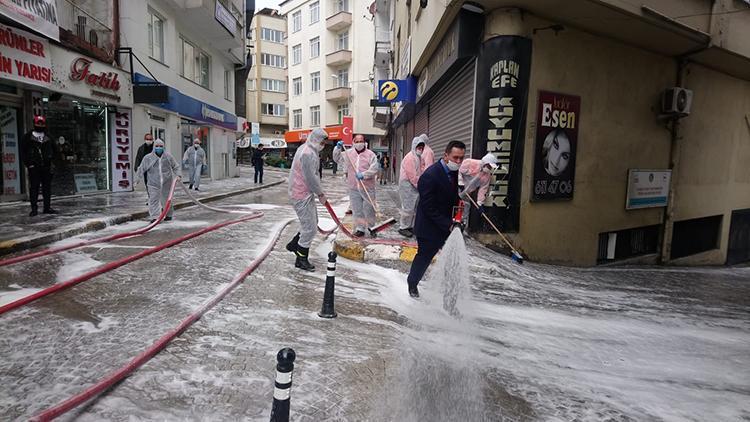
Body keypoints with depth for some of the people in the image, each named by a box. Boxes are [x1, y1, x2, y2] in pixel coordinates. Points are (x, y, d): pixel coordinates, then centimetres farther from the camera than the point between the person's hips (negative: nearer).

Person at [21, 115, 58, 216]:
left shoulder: (48, 138, 13)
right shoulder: (27, 137, 4)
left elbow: (55, 150, 22)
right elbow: (23, 151, 2)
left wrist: (50, 159, 8)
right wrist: (28, 164, -6)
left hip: (46, 167, 3)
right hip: (34, 167, -3)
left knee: (47, 188, 5)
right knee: (34, 188, -3)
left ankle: (47, 208, 11)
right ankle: (34, 209, 0)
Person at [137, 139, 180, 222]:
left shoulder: (168, 156, 2)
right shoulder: (148, 158, -1)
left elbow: (176, 167, 12)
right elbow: (141, 170, 8)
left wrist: (177, 175, -2)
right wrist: (138, 179, 11)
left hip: (166, 183, 1)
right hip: (153, 184, -1)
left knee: (166, 200, 12)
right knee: (153, 200, -6)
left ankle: (169, 215, 28)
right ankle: (154, 217, -5)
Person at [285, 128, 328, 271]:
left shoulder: (307, 150, 15)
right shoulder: (308, 154, -21)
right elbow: (311, 178, -23)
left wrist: (318, 191, 13)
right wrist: (321, 193, -12)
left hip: (305, 193, 11)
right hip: (302, 196, -11)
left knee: (312, 223, 21)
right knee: (310, 229, -4)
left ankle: (293, 244, 32)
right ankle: (301, 259, 9)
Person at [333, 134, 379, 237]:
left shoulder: (370, 154, -4)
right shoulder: (348, 153, 7)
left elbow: (374, 169, -11)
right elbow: (336, 158, 13)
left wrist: (363, 175, -24)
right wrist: (338, 148, -3)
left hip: (368, 188, -3)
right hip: (353, 188, 3)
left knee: (369, 209, 5)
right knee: (357, 210, 8)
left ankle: (371, 228, 21)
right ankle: (360, 228, 19)